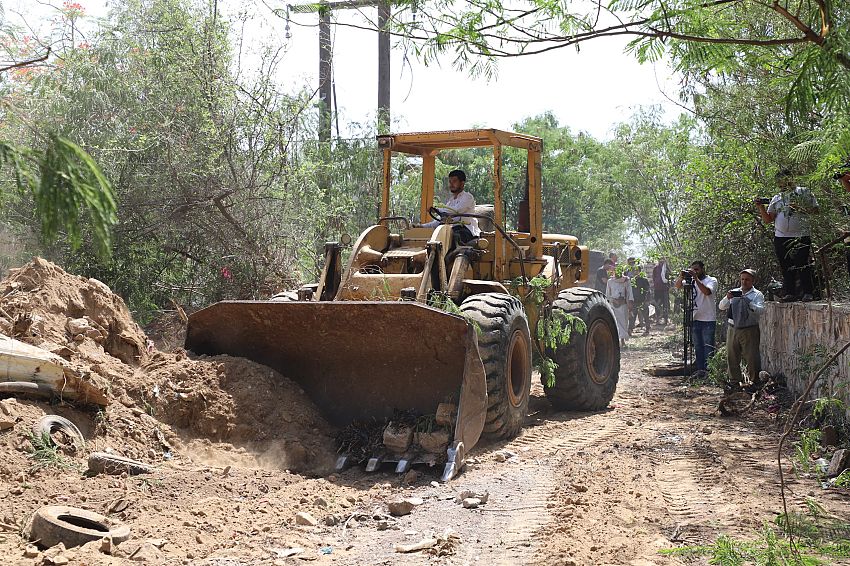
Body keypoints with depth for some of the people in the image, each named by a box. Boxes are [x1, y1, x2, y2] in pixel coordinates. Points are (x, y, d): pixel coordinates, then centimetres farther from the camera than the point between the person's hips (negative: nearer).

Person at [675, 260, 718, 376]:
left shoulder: (711, 280, -4)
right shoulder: (691, 281, 11)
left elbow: (707, 291, -24)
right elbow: (678, 286, 1)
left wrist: (696, 278, -25)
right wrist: (681, 276, -17)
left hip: (708, 320, -6)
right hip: (694, 319, 6)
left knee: (708, 348, -4)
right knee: (698, 347, 10)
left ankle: (708, 370, -3)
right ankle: (700, 370, 15)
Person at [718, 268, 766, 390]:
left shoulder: (757, 295, 0)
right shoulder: (734, 292, 11)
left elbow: (760, 310, -16)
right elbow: (721, 307, 6)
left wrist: (747, 301, -27)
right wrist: (727, 298, -13)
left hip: (749, 330, -4)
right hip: (733, 329, 4)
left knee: (752, 357, -4)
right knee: (732, 357, 8)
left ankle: (754, 382, 7)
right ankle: (734, 381, 19)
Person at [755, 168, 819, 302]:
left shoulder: (803, 192, 7)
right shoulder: (776, 199, 16)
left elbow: (815, 210, 3)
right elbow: (768, 219, 12)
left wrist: (801, 208, -11)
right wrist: (761, 207, -2)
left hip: (801, 236, -4)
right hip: (780, 238, 4)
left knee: (803, 266, -6)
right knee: (786, 268, 4)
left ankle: (808, 292, -1)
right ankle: (790, 293, 7)